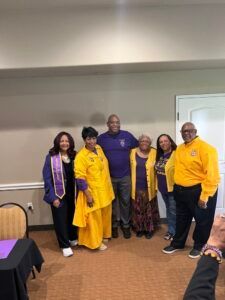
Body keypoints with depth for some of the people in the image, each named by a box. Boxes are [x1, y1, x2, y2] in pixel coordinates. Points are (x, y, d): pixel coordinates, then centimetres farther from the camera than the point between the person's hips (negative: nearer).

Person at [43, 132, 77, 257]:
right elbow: (47, 179, -12)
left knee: (73, 217, 18)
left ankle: (73, 238, 42)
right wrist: (53, 197, -15)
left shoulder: (74, 156, 1)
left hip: (72, 193, 4)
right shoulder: (51, 157, -11)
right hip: (59, 194, -4)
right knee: (61, 220, 7)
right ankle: (65, 245, 25)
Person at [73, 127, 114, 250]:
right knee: (94, 218, 8)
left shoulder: (99, 148, 2)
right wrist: (88, 195, -21)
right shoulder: (81, 156, -20)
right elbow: (80, 178, -21)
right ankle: (96, 241, 26)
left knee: (105, 215, 22)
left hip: (105, 190, 7)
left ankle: (104, 234, 43)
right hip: (93, 192, -7)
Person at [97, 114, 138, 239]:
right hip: (109, 177, 0)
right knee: (112, 202, 14)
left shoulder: (127, 135, -4)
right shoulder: (101, 138, -3)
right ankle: (114, 225, 31)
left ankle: (126, 225, 29)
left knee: (125, 202, 12)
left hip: (125, 176, 0)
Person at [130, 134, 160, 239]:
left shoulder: (154, 153, -4)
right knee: (138, 209, 11)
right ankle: (139, 229, 27)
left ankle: (149, 229, 26)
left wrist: (156, 185, -3)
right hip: (137, 187, 1)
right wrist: (131, 184, 4)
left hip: (149, 187, -1)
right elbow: (131, 168, 7)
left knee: (149, 209, 10)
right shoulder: (133, 152, 0)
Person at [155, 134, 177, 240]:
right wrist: (158, 185, 16)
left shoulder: (176, 155, -19)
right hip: (163, 188, 8)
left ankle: (175, 232, 23)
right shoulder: (160, 155, 7)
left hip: (173, 188, -8)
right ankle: (171, 230, 36)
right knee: (168, 210, 21)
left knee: (173, 211, 5)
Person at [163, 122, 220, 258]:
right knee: (181, 220, 20)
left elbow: (212, 175, -21)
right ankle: (177, 243, 38)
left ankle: (199, 246, 35)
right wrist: (175, 187, 9)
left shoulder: (205, 148, -17)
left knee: (202, 221, 13)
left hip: (199, 191, -6)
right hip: (181, 191, 7)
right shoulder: (179, 148, 8)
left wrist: (204, 196, -21)